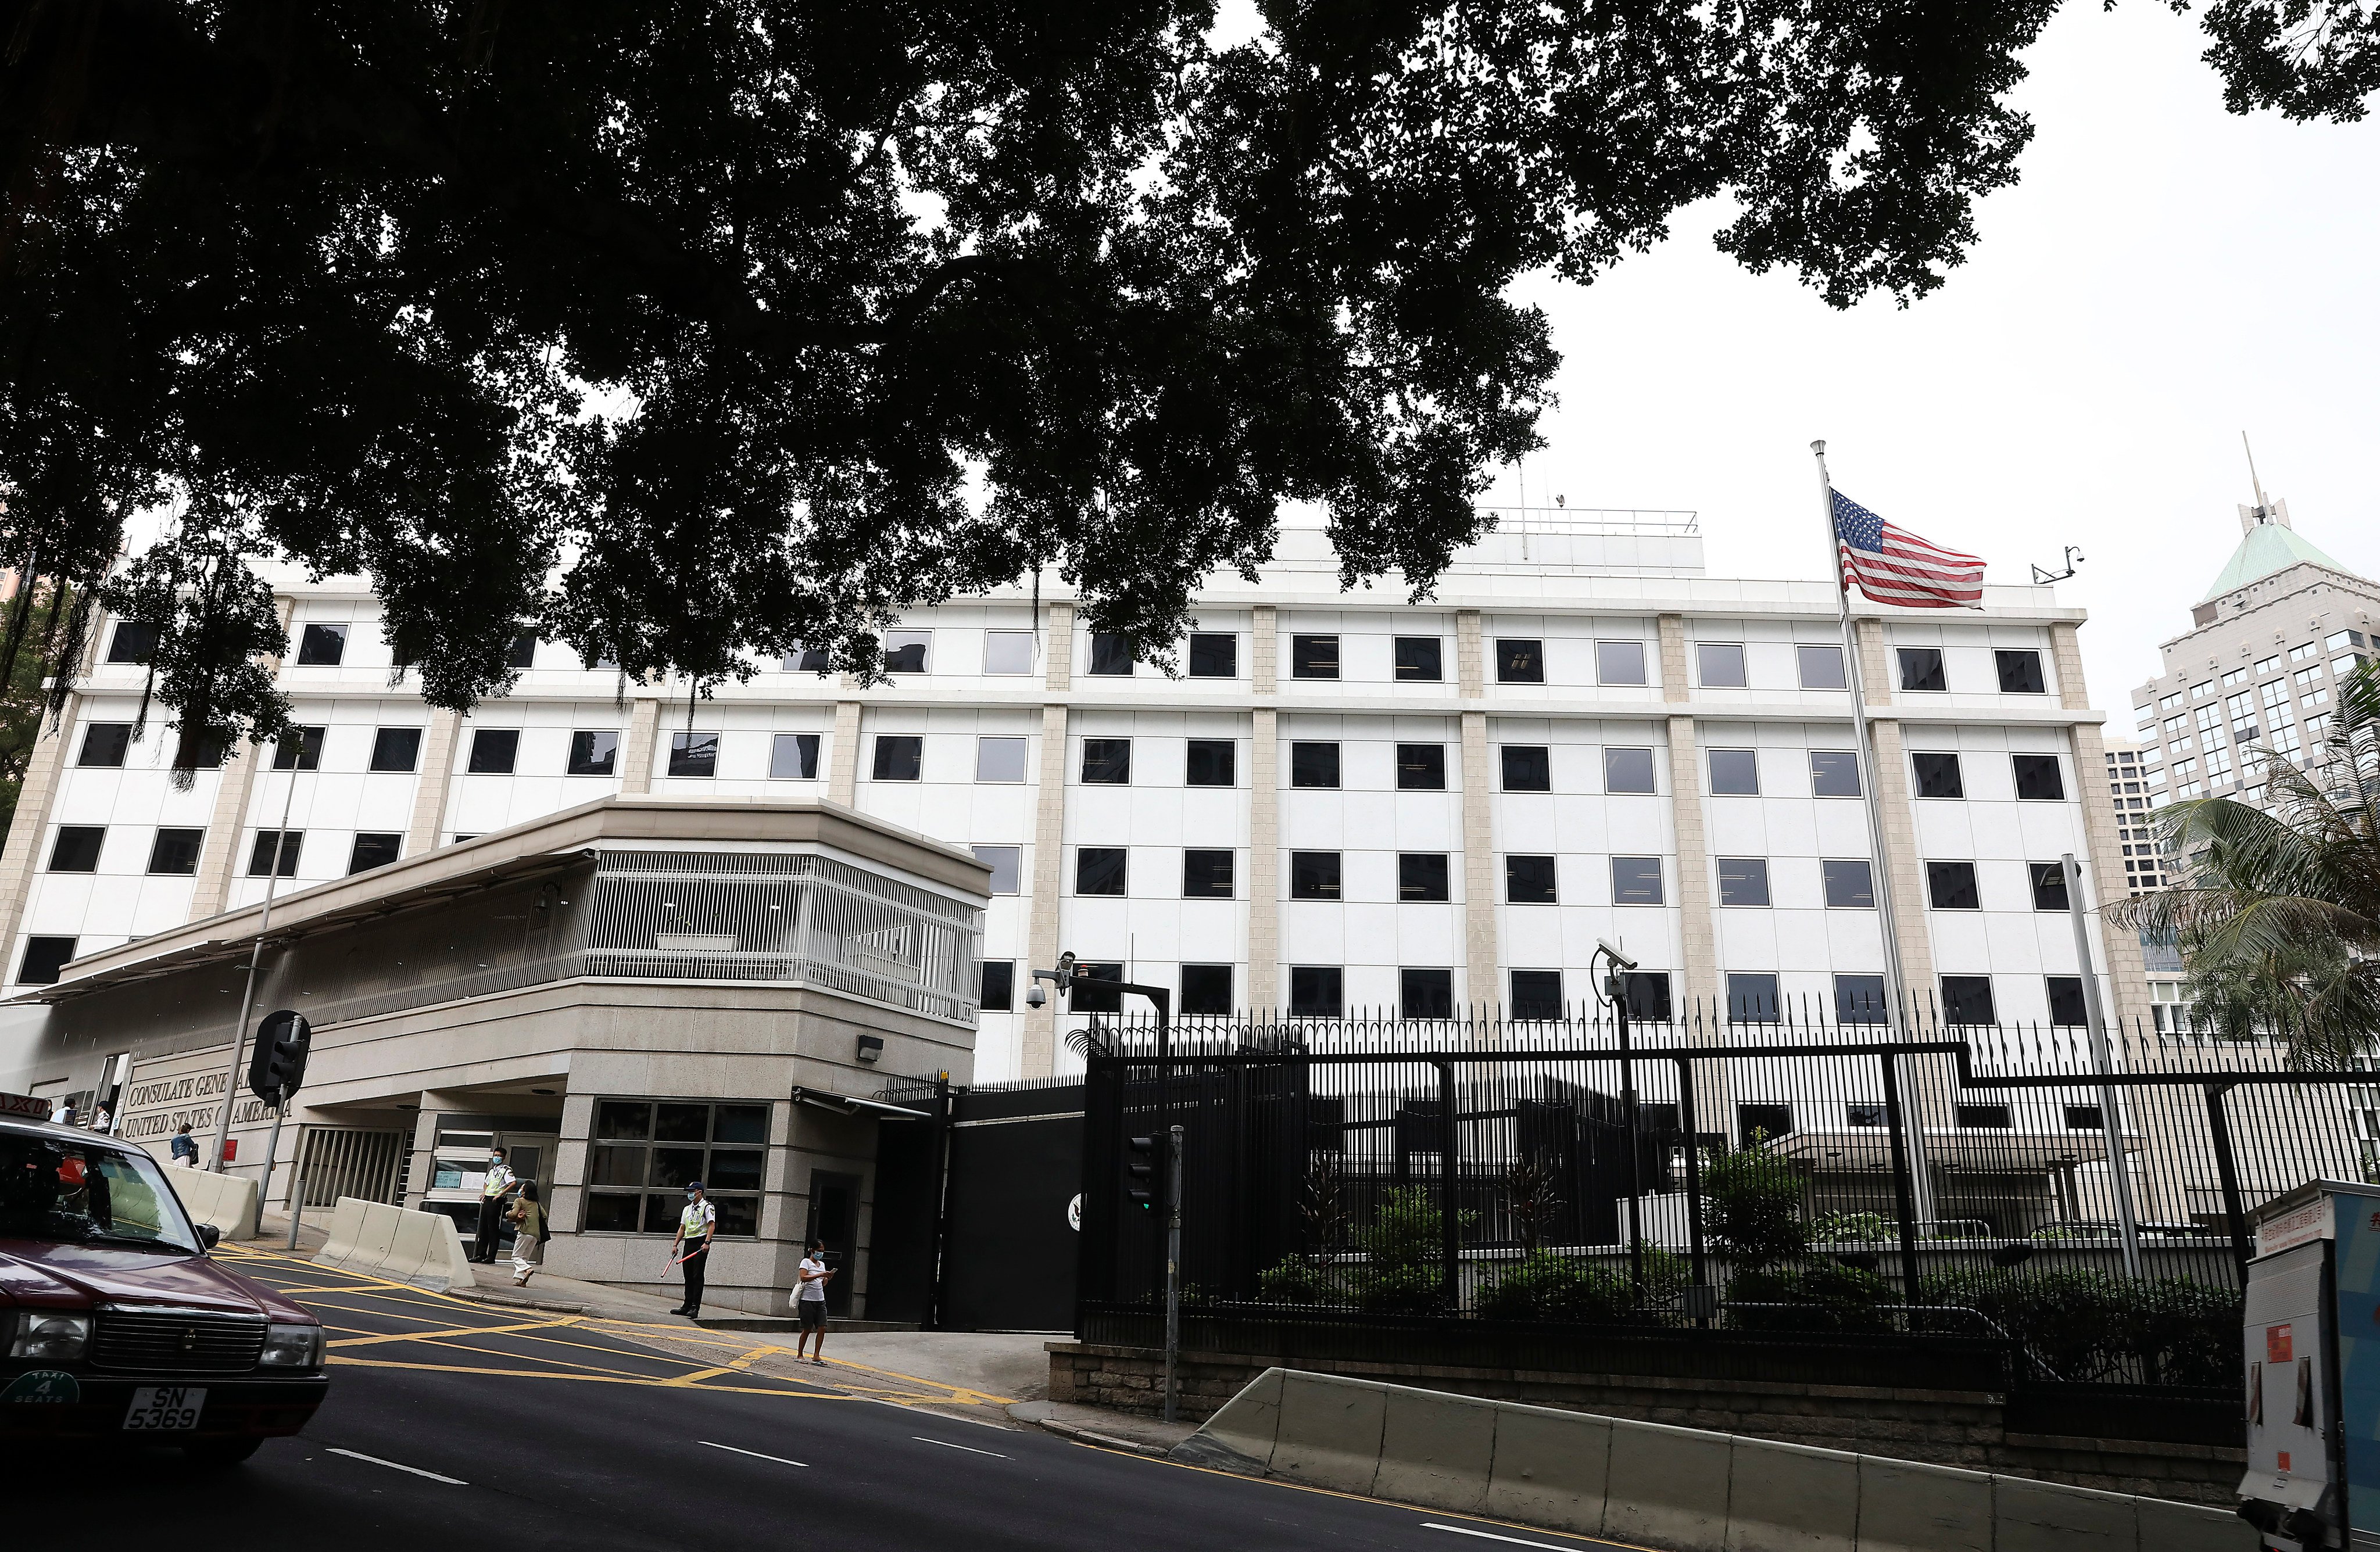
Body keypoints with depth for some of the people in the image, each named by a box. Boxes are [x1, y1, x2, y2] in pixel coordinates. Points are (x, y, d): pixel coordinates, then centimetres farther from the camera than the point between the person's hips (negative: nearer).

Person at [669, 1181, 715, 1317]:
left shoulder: (707, 1207, -3)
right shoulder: (687, 1209, 19)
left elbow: (712, 1225, -12)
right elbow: (682, 1228, 19)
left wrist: (707, 1243, -23)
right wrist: (675, 1245, 11)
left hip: (701, 1243, -7)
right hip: (688, 1243, 7)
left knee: (697, 1276, -8)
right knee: (688, 1276, 8)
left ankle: (695, 1307, -9)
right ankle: (687, 1306, 12)